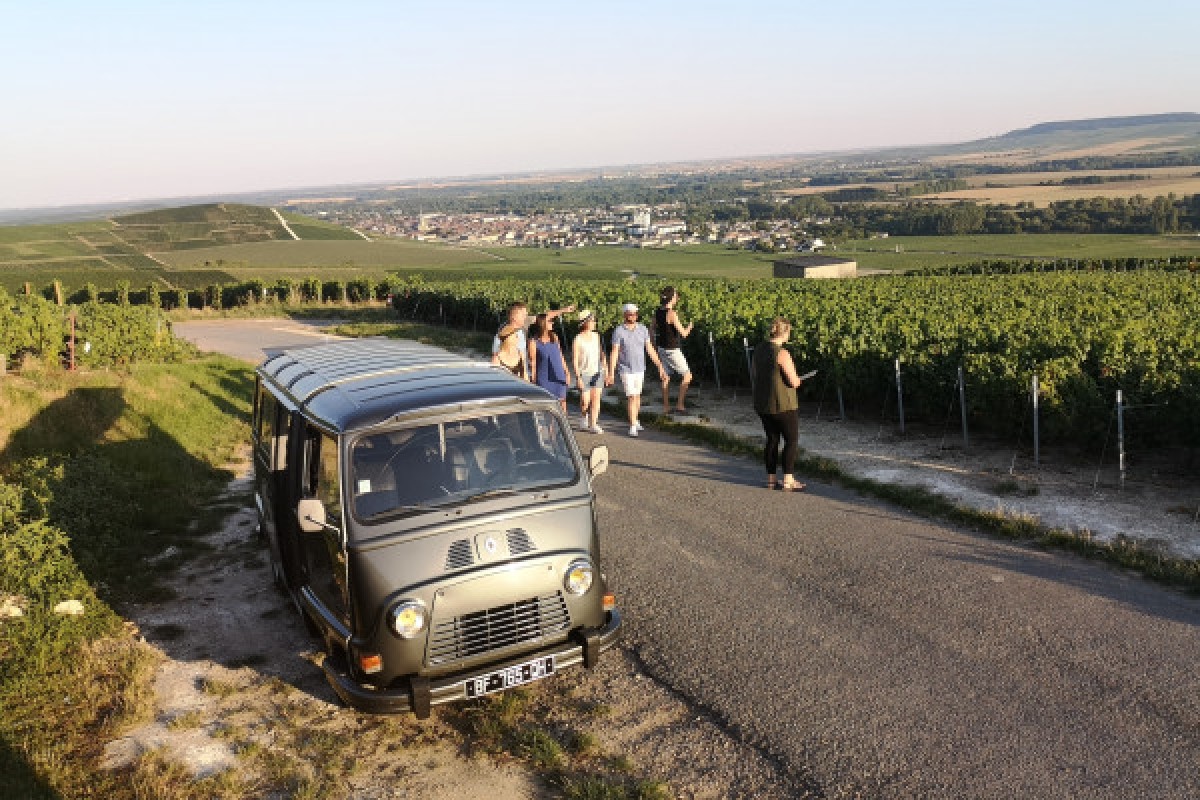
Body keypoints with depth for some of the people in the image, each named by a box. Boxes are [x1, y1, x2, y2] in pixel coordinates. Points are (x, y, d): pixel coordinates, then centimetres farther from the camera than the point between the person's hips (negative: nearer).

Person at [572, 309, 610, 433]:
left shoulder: (596, 336, 5)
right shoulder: (578, 339, -10)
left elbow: (602, 354, 10)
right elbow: (574, 360, -10)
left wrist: (606, 372, 8)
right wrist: (578, 377, -15)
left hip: (598, 372, 4)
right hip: (584, 373, -4)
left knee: (596, 399, -1)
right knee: (585, 401, 1)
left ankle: (593, 425, 2)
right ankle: (583, 418, 29)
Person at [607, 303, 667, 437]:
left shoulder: (642, 329, -3)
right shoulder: (618, 331, -15)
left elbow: (650, 349, -2)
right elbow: (614, 353, -16)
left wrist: (660, 367, -5)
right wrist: (610, 373, -20)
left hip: (640, 369, 4)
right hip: (626, 370, -4)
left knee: (637, 396, 16)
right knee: (631, 397, -9)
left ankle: (635, 420, 34)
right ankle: (632, 426, -1)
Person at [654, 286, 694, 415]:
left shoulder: (657, 311, 0)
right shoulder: (672, 314, -25)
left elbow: (655, 330, 12)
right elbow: (683, 334, -20)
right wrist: (689, 327, -3)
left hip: (662, 348, 8)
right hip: (672, 351, -8)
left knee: (666, 377, 16)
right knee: (687, 376, 6)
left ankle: (666, 407, 21)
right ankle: (680, 405, 5)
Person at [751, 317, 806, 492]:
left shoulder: (759, 349, 5)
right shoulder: (782, 353, -19)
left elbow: (753, 377, 13)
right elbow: (794, 382, -19)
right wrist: (797, 380, 3)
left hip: (762, 404, 7)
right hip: (783, 405, -7)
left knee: (772, 440, 15)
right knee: (791, 440, 5)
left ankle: (771, 479, 18)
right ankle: (788, 481, 5)